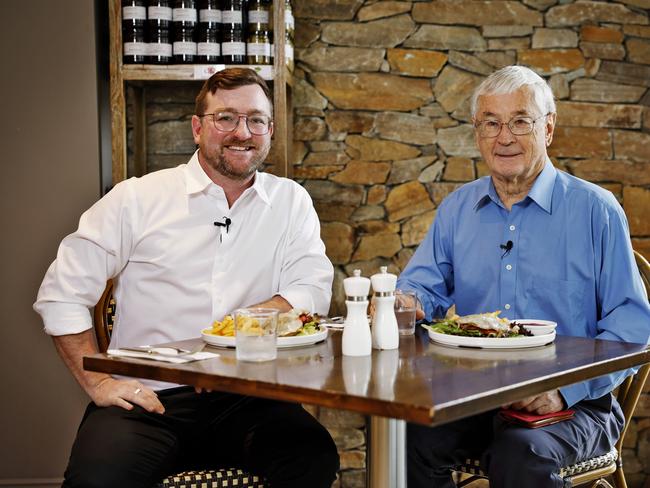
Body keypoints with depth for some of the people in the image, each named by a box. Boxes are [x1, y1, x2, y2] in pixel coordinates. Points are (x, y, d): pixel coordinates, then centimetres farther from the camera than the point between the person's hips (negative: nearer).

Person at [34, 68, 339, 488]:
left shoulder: (291, 202, 11)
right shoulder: (137, 198, 4)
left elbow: (313, 290, 1)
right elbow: (62, 295, 4)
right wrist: (99, 382, -7)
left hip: (246, 395, 2)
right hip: (148, 398, -2)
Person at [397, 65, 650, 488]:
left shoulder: (595, 209, 0)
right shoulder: (458, 208, 15)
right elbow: (424, 286, 15)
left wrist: (566, 386, -20)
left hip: (572, 405, -3)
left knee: (521, 452, -35)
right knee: (411, 436, -26)